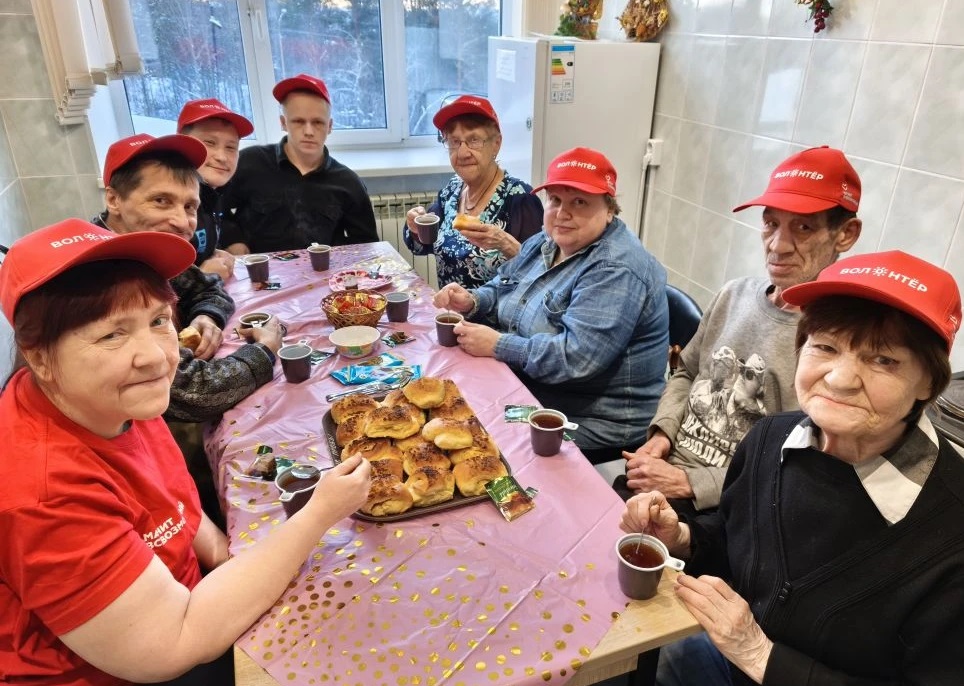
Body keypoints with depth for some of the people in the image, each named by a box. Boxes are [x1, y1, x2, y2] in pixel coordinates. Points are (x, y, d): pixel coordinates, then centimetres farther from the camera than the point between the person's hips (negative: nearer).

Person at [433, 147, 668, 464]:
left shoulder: (616, 271, -23)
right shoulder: (545, 242, 6)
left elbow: (576, 357, -32)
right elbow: (503, 288, 17)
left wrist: (498, 345, -25)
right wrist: (473, 301, -5)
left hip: (590, 425, -8)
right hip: (525, 390, 9)